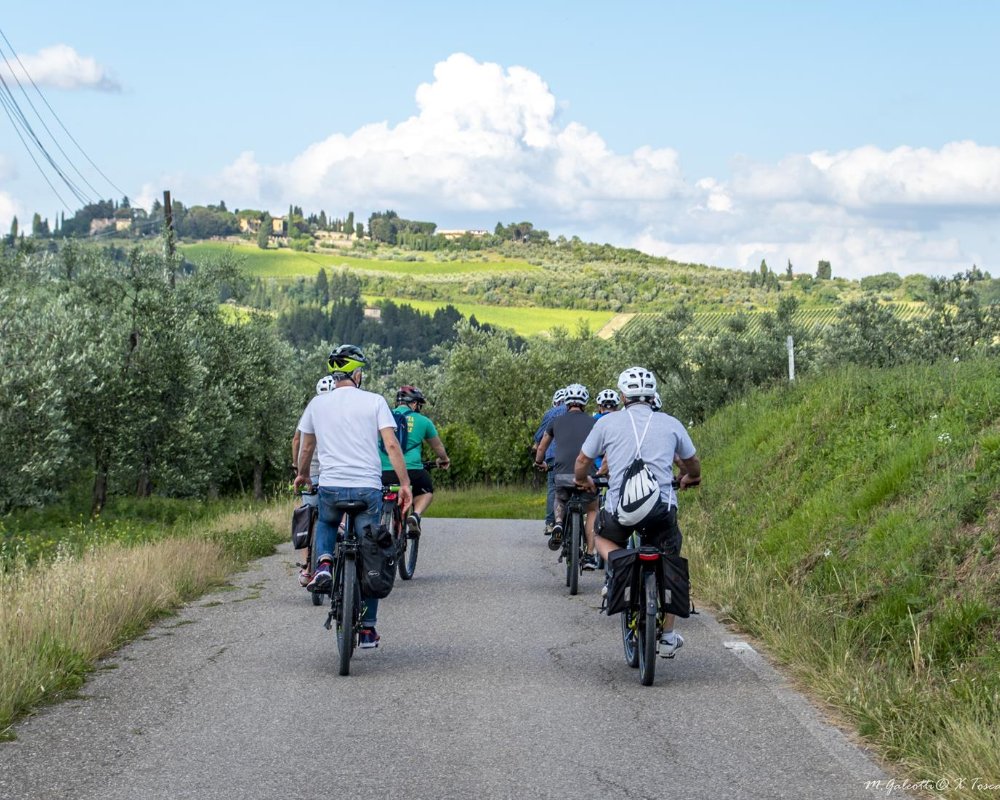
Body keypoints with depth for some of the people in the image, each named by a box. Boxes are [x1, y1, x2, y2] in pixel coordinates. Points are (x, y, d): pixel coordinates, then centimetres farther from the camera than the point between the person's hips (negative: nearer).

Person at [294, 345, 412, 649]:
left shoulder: (317, 403, 8)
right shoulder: (374, 401, 1)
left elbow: (306, 447, 18)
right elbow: (392, 445, -8)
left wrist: (302, 476, 36)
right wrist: (405, 484, -2)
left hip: (330, 487, 2)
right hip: (368, 488, -2)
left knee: (325, 524, 35)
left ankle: (323, 564, 4)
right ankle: (368, 629, 12)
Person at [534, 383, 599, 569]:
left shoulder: (557, 421, 17)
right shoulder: (592, 422, 13)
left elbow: (541, 448, 28)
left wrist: (539, 463, 49)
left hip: (562, 475, 1)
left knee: (560, 501, 34)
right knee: (592, 510, 25)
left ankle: (558, 523, 2)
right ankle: (590, 556, 14)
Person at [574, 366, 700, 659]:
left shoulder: (607, 423, 7)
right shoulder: (671, 424, 10)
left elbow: (582, 462, 14)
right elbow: (693, 465, 25)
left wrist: (584, 481, 37)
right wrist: (689, 479, 47)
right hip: (663, 508, 1)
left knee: (603, 536, 33)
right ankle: (668, 637, 24)